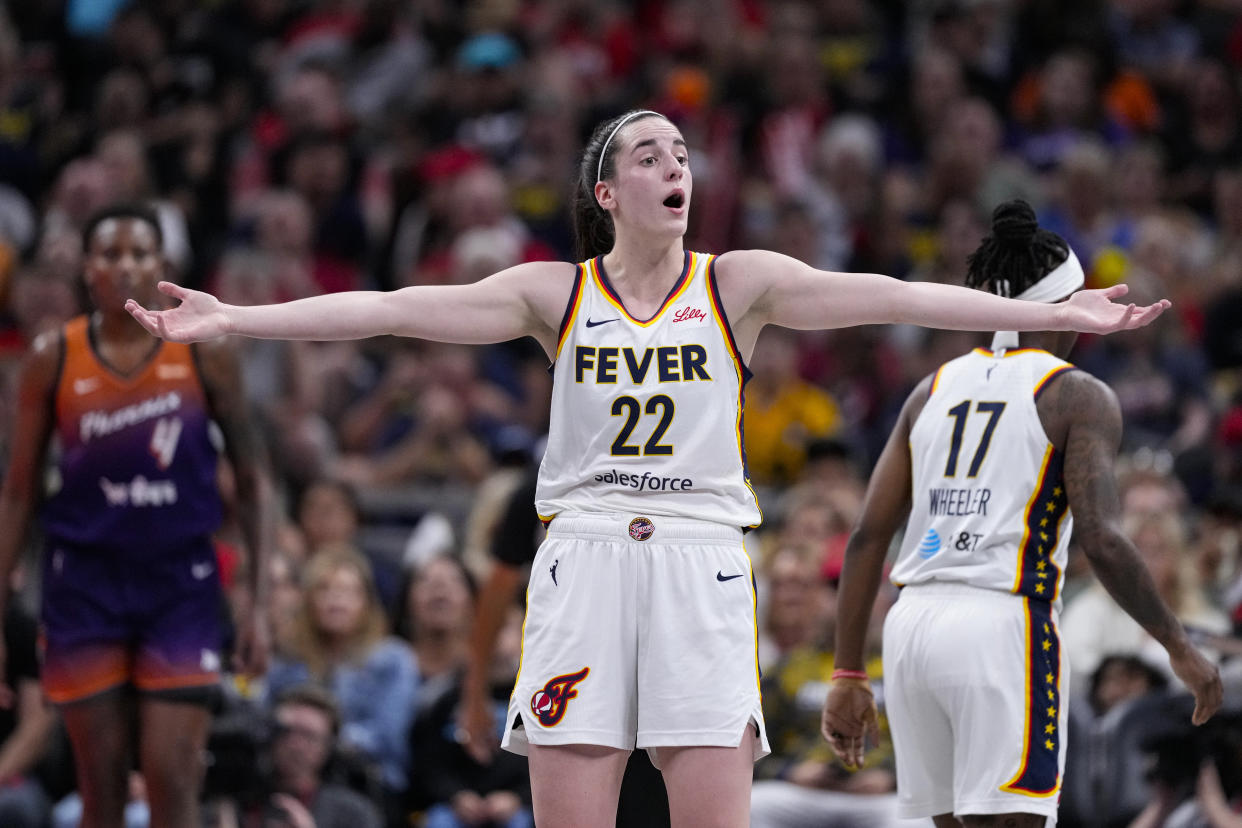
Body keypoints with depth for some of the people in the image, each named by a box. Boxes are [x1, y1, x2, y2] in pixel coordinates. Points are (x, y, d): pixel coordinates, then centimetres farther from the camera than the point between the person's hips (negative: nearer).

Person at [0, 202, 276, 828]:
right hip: (86, 582, 1)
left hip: (181, 583, -1)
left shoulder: (205, 354, -1)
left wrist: (256, 600, -3)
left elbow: (252, 482, 4)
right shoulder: (52, 361, 1)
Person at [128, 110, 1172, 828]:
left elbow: (882, 298, -2)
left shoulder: (737, 284, 6)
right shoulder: (557, 292, 6)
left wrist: (1047, 315, -10)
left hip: (700, 562, 0)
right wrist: (230, 320, -3)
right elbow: (396, 308, 2)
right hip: (584, 558, 0)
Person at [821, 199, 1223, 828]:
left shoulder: (935, 389, 16)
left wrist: (848, 675, 15)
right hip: (1004, 628, -6)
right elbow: (1101, 540, -12)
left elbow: (867, 537, 12)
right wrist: (1179, 649, -4)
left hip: (913, 625, 6)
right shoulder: (1078, 397, 0)